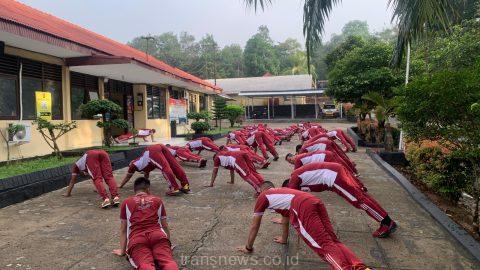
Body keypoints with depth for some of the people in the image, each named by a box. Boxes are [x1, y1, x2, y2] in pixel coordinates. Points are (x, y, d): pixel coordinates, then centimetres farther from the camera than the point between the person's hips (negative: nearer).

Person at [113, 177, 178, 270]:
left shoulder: (126, 202, 24)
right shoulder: (158, 200, 25)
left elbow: (123, 229, 26)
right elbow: (165, 226, 29)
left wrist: (122, 250, 35)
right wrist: (167, 244, 42)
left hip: (136, 239, 0)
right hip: (158, 236, 1)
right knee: (168, 261, -18)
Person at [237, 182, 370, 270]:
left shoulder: (263, 196, 26)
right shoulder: (282, 191, 44)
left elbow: (255, 225, 30)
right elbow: (285, 216, 55)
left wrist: (248, 247, 41)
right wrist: (284, 239, 66)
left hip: (303, 208, -7)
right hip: (316, 201, 7)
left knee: (325, 246, -17)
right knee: (333, 241, 1)